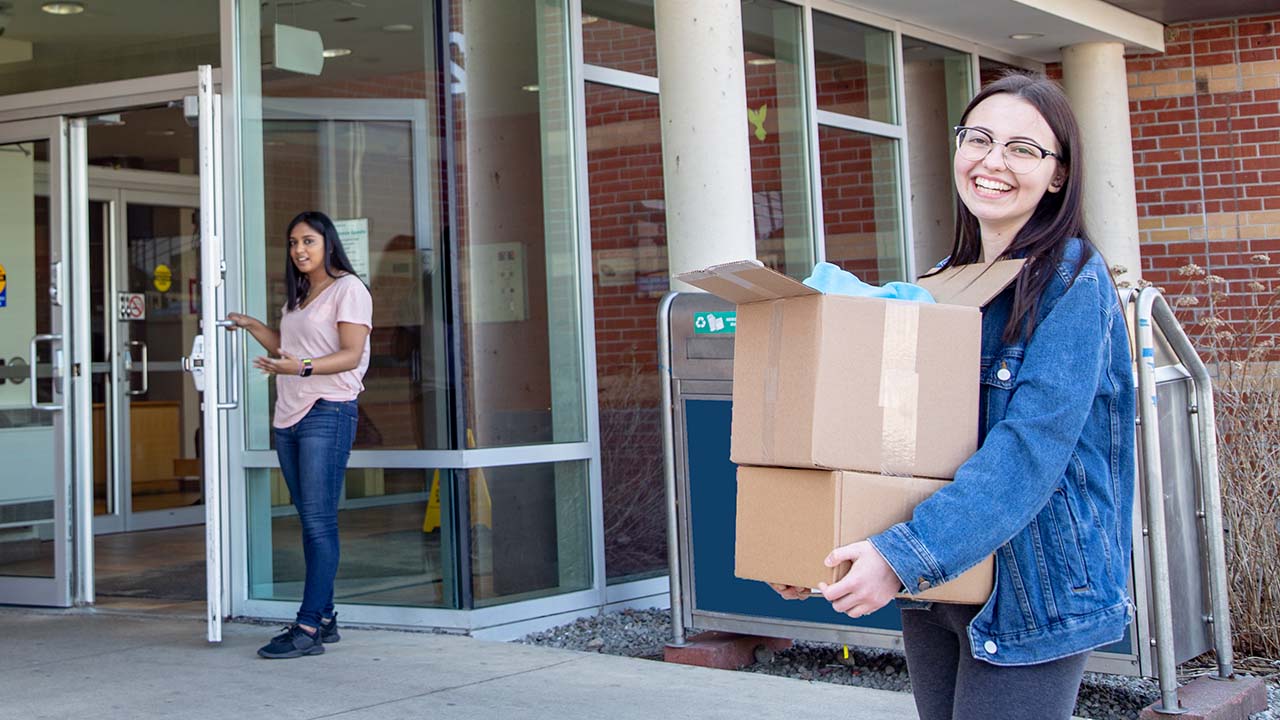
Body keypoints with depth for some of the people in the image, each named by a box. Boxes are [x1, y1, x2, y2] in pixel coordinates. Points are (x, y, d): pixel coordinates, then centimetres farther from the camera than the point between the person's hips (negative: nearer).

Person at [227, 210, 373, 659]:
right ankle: (324, 618, 11)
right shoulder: (299, 297, 23)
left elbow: (351, 355, -14)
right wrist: (249, 325, 27)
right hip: (289, 418, 8)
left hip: (328, 412, -8)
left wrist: (302, 367, -28)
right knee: (310, 521, 7)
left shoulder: (348, 289, -4)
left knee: (319, 521, -11)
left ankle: (307, 628, -13)